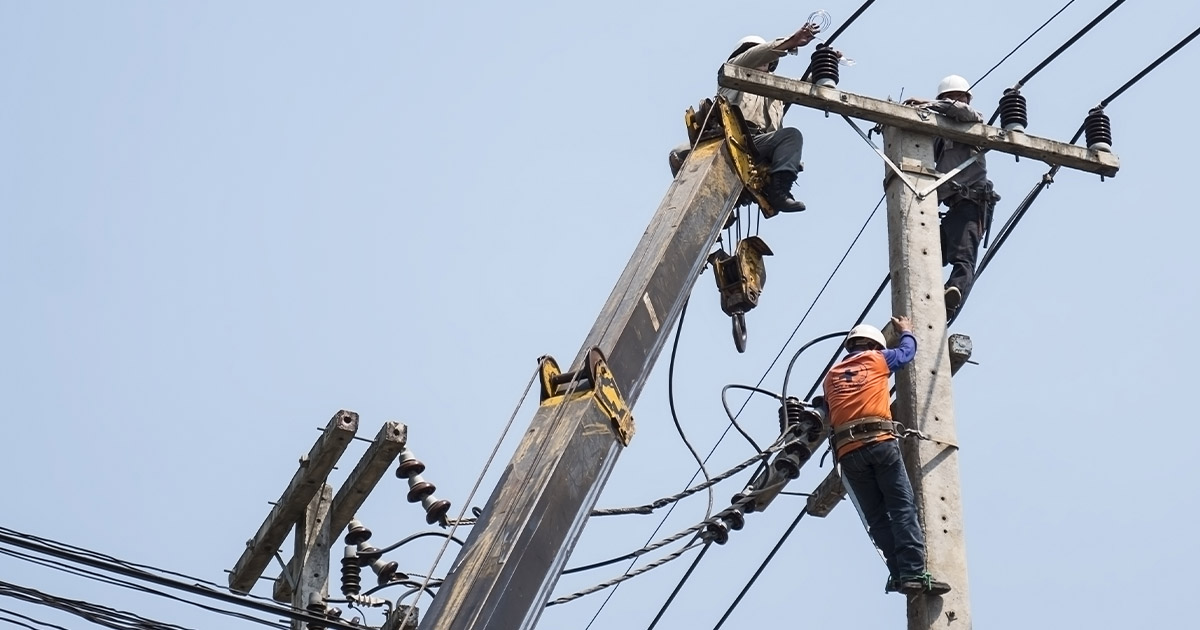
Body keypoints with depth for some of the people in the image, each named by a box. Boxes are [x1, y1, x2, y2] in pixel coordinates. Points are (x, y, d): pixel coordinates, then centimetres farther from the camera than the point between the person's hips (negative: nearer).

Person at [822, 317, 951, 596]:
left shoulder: (831, 376, 26)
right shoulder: (876, 359, 17)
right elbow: (907, 351, 33)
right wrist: (906, 332, 54)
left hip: (847, 452, 4)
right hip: (880, 443, -3)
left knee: (877, 517, 3)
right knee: (903, 509, -8)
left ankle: (900, 573, -10)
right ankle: (914, 573, -21)